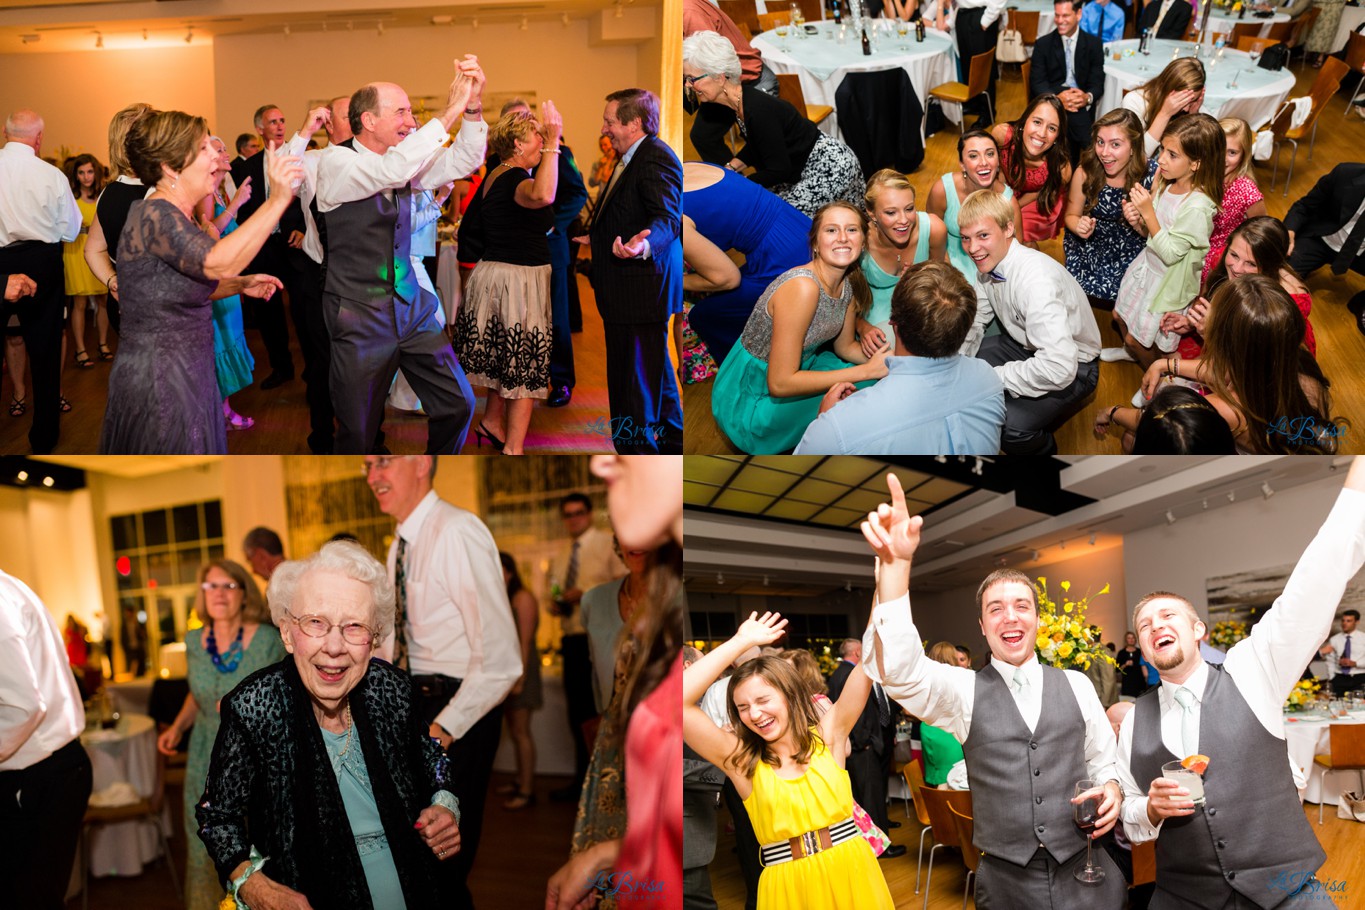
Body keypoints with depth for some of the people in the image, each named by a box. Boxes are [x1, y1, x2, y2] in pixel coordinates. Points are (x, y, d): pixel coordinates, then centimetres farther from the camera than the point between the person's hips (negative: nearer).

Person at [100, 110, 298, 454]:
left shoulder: (172, 216, 12)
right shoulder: (153, 215, -20)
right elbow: (218, 263, -36)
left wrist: (241, 285, 9)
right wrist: (278, 200, -36)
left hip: (187, 374, 10)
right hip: (160, 383, -10)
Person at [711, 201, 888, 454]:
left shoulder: (848, 284, -4)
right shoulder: (802, 287, -30)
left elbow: (845, 346, 11)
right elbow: (780, 383, -30)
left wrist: (885, 358, -11)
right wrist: (867, 370, -27)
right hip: (750, 403, -8)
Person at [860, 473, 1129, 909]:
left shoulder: (1076, 684, 8)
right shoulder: (964, 690, 1)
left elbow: (1103, 762, 16)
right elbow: (898, 670, -18)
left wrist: (1112, 790, -9)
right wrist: (896, 564, -30)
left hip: (1085, 874, 1)